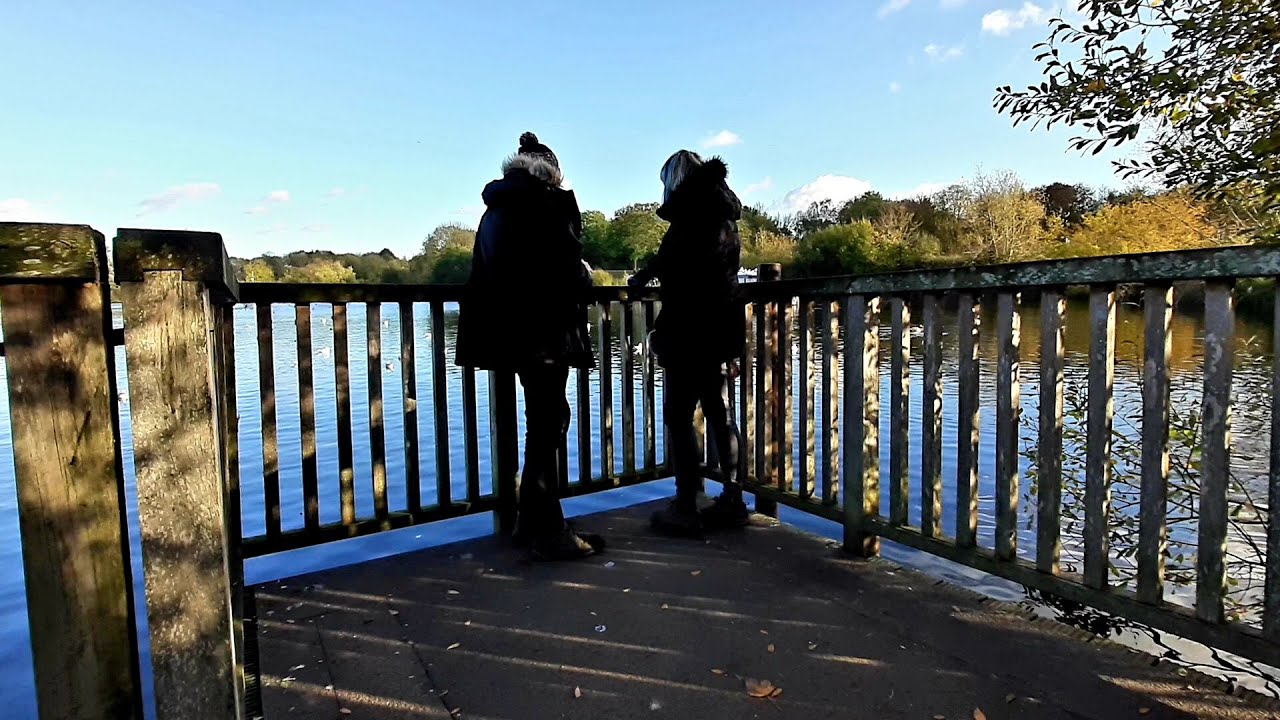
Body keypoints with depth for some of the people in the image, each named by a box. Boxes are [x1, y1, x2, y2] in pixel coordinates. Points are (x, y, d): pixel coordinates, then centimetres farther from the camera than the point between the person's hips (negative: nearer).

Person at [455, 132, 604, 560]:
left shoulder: (495, 207, 17)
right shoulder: (550, 201, -5)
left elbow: (486, 272, 16)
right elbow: (568, 268, -13)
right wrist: (584, 279, 8)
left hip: (508, 329, 8)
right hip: (545, 330, -8)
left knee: (542, 422, 17)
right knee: (547, 424, -3)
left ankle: (530, 522, 25)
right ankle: (548, 533, 2)